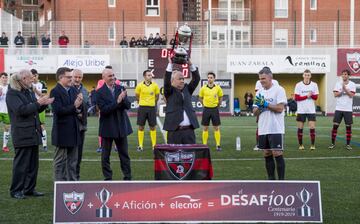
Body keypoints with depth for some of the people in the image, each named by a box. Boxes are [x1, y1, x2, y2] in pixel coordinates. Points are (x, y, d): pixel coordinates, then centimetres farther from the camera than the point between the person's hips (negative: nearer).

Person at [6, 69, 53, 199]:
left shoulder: (29, 92, 15)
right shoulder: (12, 93, -9)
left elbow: (35, 109, 20)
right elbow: (21, 110, -21)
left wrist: (44, 103, 1)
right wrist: (38, 103, -20)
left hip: (33, 133, 8)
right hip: (22, 134, -8)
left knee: (33, 163, 11)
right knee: (21, 163, -2)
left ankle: (30, 188, 20)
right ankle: (16, 191, 7)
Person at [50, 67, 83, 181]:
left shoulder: (73, 90, 9)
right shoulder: (55, 91, -12)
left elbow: (80, 109, 8)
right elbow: (58, 110, -22)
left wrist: (79, 105, -13)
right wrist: (74, 106, -19)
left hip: (73, 130, 7)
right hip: (62, 132, -7)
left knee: (73, 160, 15)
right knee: (60, 161, 4)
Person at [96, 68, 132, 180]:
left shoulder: (121, 89, 2)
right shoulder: (100, 92, -9)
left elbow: (128, 106, -3)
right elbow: (104, 109, -18)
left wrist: (123, 99, -24)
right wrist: (117, 101, -26)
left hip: (121, 126, 3)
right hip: (108, 128, -3)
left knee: (124, 154, 10)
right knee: (105, 155, 7)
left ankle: (127, 177, 18)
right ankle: (108, 178, 19)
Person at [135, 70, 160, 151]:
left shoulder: (155, 85, -1)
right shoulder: (140, 85, -4)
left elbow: (157, 96, 14)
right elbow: (137, 96, 11)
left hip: (152, 108, 1)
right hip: (142, 108, 0)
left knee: (153, 127, 4)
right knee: (141, 127, 3)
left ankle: (154, 145, 12)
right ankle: (140, 145, 10)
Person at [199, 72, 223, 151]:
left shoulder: (218, 88, -2)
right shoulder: (203, 88, -1)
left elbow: (220, 97, 14)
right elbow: (200, 98, 13)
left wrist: (217, 105, 9)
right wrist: (204, 105, 8)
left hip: (215, 109, 0)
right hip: (206, 110, 1)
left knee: (216, 128, 0)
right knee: (205, 128, 4)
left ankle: (218, 145, 4)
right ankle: (204, 145, 11)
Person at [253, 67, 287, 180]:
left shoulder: (279, 90, -6)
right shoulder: (259, 92, 13)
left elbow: (280, 108, -14)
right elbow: (255, 112, 11)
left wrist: (265, 104, -14)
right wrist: (260, 107, -9)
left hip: (276, 129, -6)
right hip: (263, 129, 6)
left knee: (277, 154, -6)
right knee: (267, 154, 9)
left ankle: (281, 180, 1)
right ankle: (271, 179, 18)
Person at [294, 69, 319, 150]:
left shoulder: (314, 85, 4)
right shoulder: (298, 85, -1)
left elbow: (316, 97, 2)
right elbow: (297, 98, -6)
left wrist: (311, 95, -18)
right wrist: (307, 96, -12)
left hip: (311, 110, 1)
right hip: (301, 110, -1)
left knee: (312, 127, -6)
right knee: (300, 128, 3)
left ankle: (313, 145, 2)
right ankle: (300, 145, 14)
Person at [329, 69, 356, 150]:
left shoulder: (352, 84, 1)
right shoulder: (338, 83, 5)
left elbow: (351, 95, -11)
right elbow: (335, 94, -4)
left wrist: (345, 88, -21)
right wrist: (342, 91, -19)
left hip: (348, 109, -1)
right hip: (338, 108, 1)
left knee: (348, 127, 1)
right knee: (335, 126, -2)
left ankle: (348, 144, 10)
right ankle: (332, 143, 5)